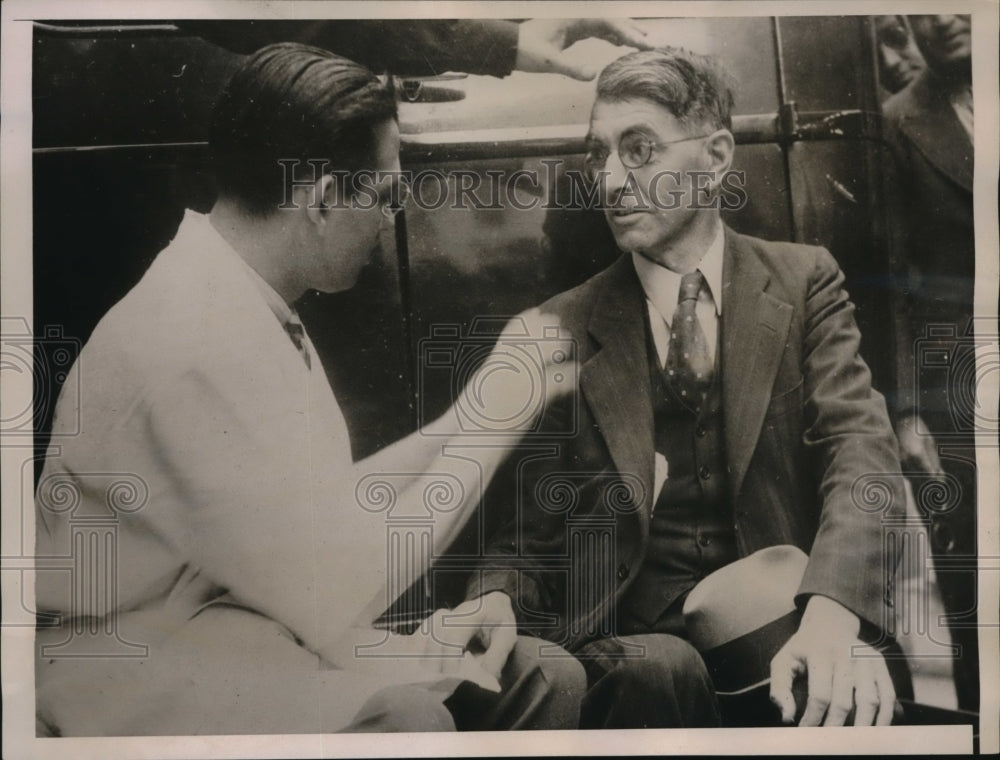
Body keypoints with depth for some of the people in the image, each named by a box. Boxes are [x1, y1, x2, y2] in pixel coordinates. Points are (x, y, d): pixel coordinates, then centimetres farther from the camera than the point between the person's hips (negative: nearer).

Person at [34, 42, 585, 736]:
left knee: (549, 678, -4)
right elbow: (338, 599, -24)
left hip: (239, 613, 8)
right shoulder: (201, 343, -26)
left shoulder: (259, 308, 3)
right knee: (402, 714, -33)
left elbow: (326, 505, 5)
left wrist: (473, 414, 2)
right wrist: (493, 414, -18)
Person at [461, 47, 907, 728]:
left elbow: (861, 448, -8)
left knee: (853, 694, -30)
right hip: (633, 635, 0)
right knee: (660, 671, -33)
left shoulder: (803, 282, 6)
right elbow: (530, 521, 7)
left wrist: (832, 614, -27)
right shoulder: (565, 328, 5)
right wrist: (496, 600, -17)